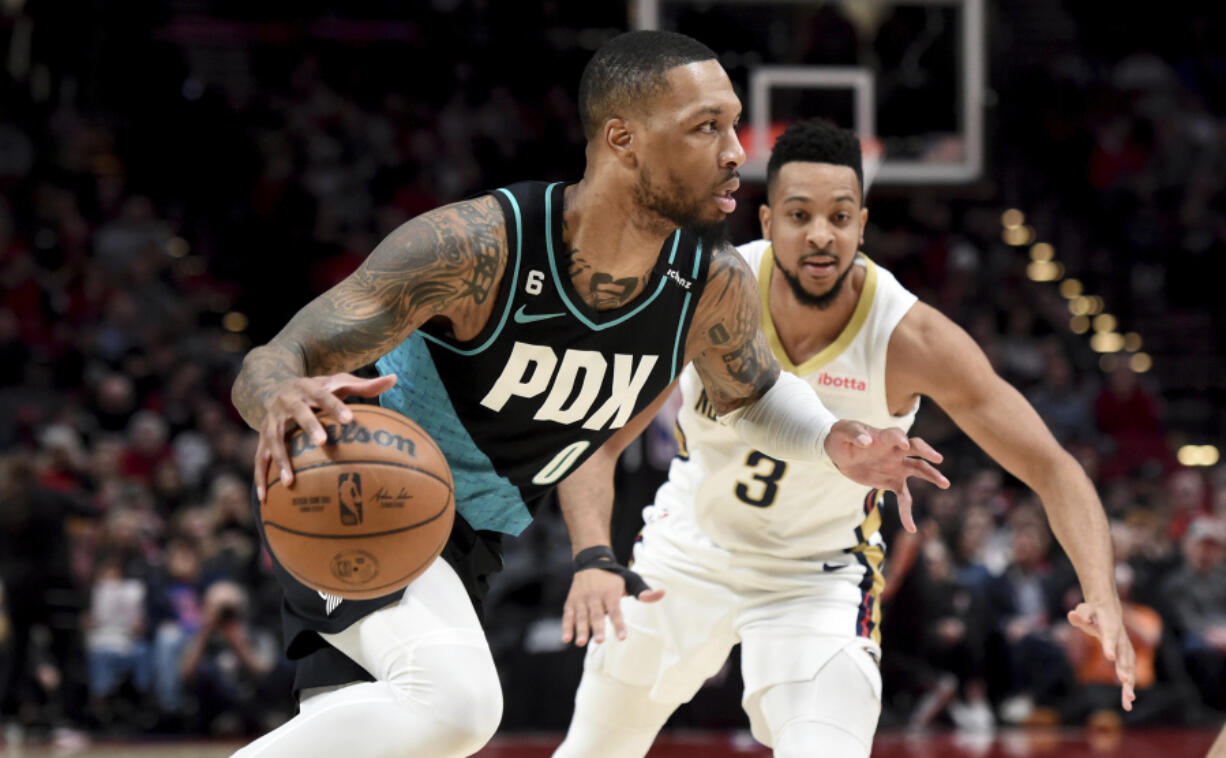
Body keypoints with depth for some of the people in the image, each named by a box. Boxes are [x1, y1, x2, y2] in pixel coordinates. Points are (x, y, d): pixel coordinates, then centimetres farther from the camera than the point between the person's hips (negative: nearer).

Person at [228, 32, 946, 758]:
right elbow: (268, 366, -29)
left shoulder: (714, 286, -12)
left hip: (467, 539, 7)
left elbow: (751, 393, 13)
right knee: (455, 699, -30)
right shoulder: (480, 246, -29)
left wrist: (831, 441, -10)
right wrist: (283, 398, -55)